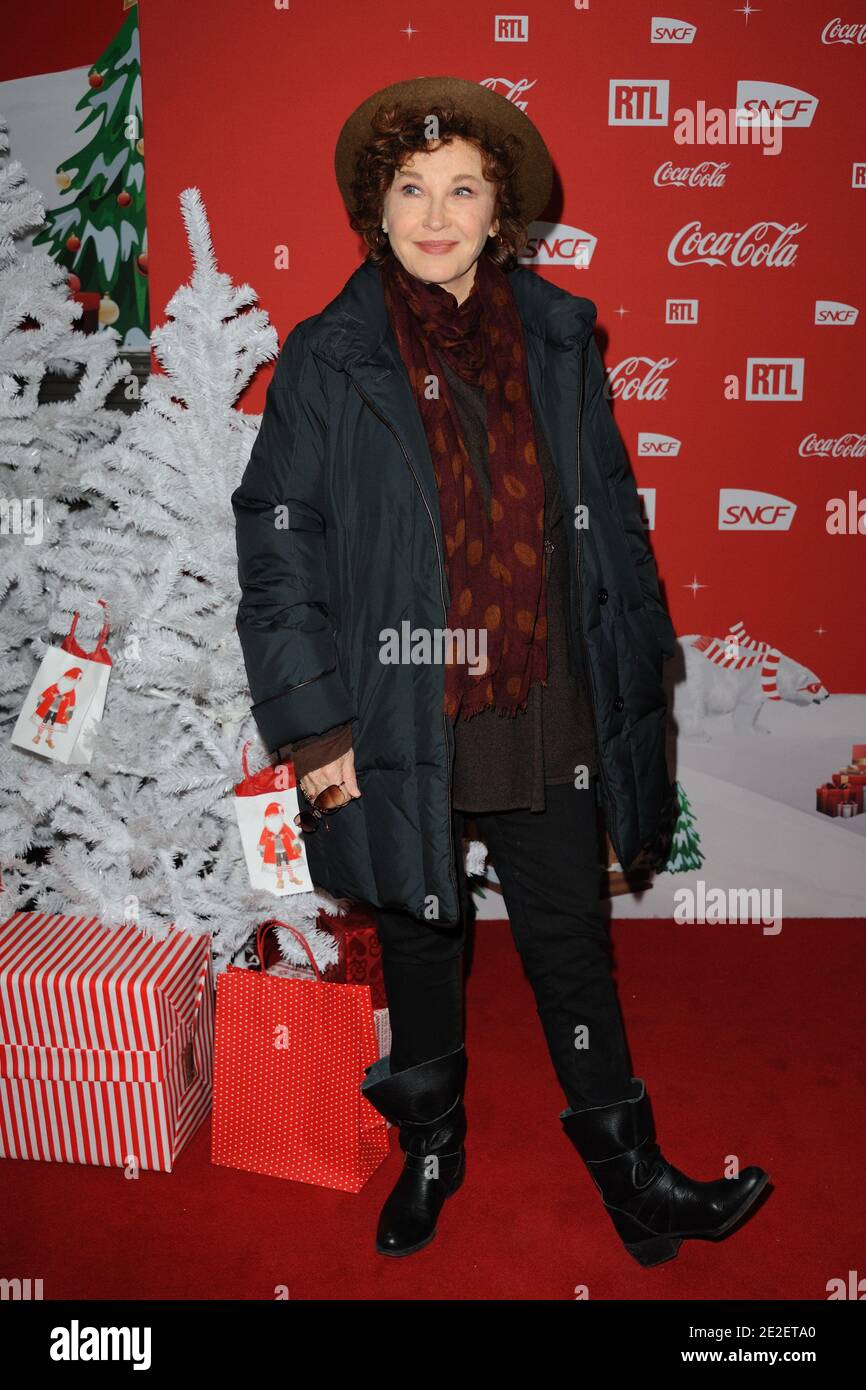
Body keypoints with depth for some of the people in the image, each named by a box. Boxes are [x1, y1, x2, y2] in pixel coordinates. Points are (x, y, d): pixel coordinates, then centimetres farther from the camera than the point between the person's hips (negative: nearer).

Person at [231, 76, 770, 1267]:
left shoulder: (559, 337, 3)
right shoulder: (326, 362, -5)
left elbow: (610, 515, 7)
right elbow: (277, 544, -5)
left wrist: (634, 671, 6)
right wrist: (312, 725, -10)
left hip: (547, 716, 2)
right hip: (403, 721, -1)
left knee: (573, 946, 14)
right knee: (420, 944, 17)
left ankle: (628, 1169, 35)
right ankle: (431, 1146, 42)